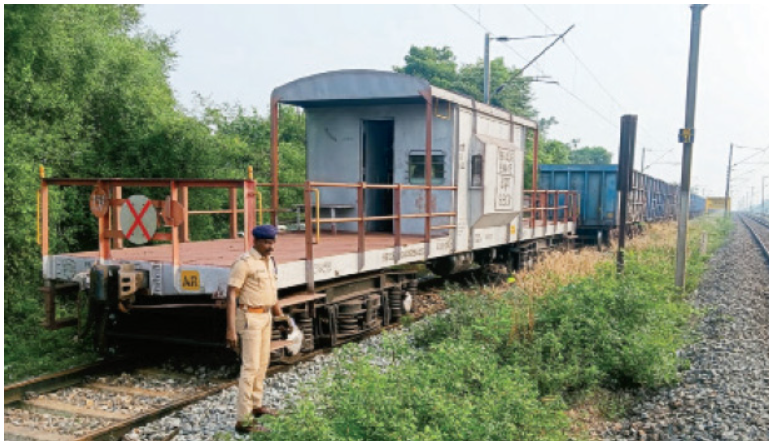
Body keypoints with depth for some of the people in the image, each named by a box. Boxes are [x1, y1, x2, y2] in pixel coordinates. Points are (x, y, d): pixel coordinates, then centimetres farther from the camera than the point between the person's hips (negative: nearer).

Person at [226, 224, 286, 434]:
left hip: (264, 316, 9)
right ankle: (244, 421, -2)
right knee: (250, 367, -8)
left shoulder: (268, 261, 8)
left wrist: (280, 315, 26)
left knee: (262, 363, 19)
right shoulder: (243, 263, -20)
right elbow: (231, 295, -22)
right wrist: (231, 330, -27)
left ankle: (255, 406, 35)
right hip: (248, 318, -9)